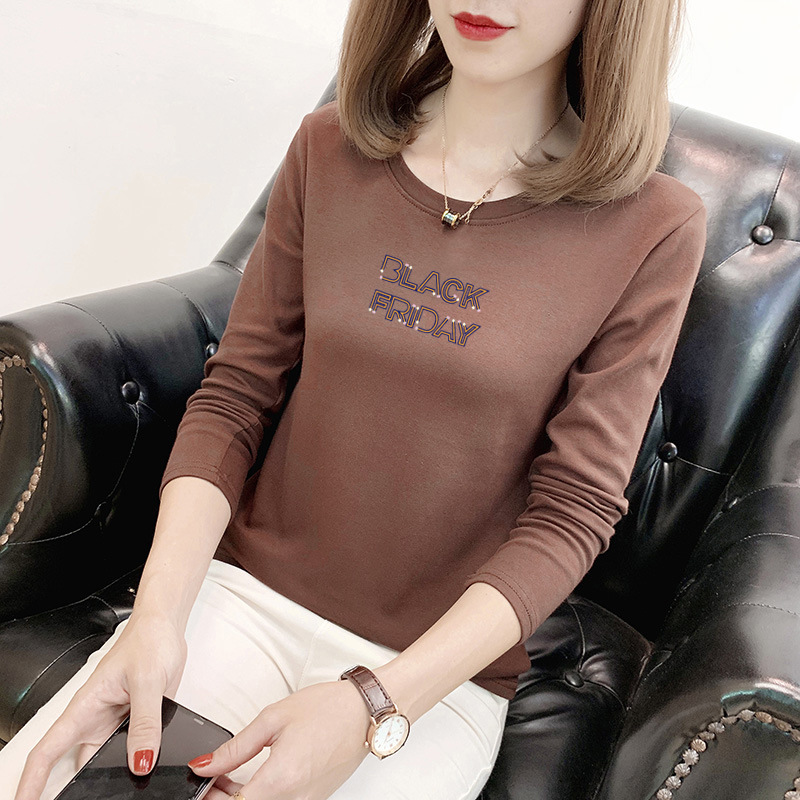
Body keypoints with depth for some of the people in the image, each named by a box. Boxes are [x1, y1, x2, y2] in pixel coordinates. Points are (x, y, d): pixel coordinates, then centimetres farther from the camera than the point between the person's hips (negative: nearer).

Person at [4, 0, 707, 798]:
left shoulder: (653, 229, -10)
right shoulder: (329, 149, 0)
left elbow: (572, 511, -10)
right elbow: (234, 394, 0)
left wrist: (373, 707, -19)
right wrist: (157, 613, -14)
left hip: (439, 671, -2)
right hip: (244, 590, 3)